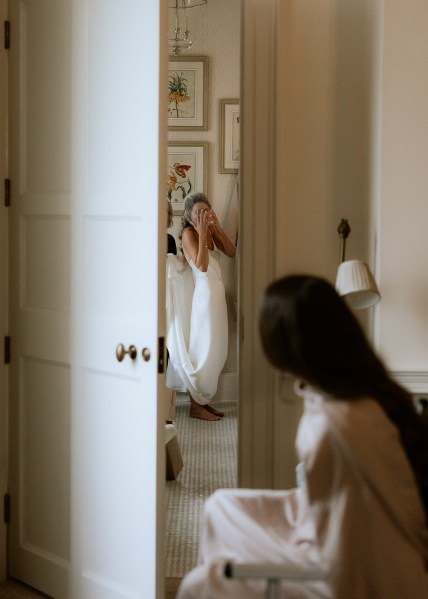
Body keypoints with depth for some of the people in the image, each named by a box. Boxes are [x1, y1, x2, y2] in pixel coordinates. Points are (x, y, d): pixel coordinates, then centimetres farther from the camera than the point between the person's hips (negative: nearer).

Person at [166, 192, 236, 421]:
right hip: (204, 293, -8)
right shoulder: (189, 233, -11)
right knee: (203, 350, -4)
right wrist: (202, 232, -21)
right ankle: (196, 404, 4)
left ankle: (204, 401, 19)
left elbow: (231, 252, 1)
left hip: (217, 294, 8)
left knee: (216, 351, 10)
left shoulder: (211, 231, 10)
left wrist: (217, 227, -5)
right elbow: (201, 265, -22)